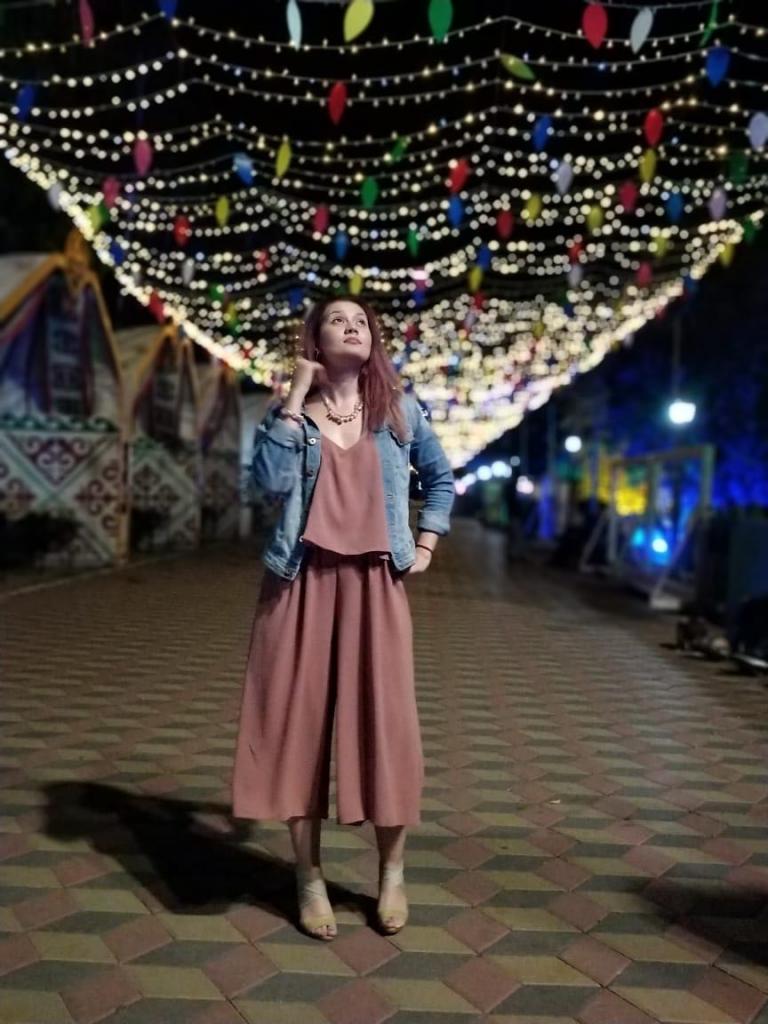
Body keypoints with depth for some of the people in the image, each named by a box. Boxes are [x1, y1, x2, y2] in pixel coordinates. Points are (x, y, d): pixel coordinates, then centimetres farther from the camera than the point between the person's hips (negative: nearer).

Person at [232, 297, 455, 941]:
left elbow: (441, 479, 20)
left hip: (375, 582, 1)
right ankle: (309, 876, 22)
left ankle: (392, 873, 23)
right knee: (298, 720, 3)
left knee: (386, 721, 2)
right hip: (302, 579, 0)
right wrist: (295, 397, -10)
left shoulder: (399, 410, 10)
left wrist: (426, 546, 10)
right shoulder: (293, 411, 6)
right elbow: (271, 479, -13)